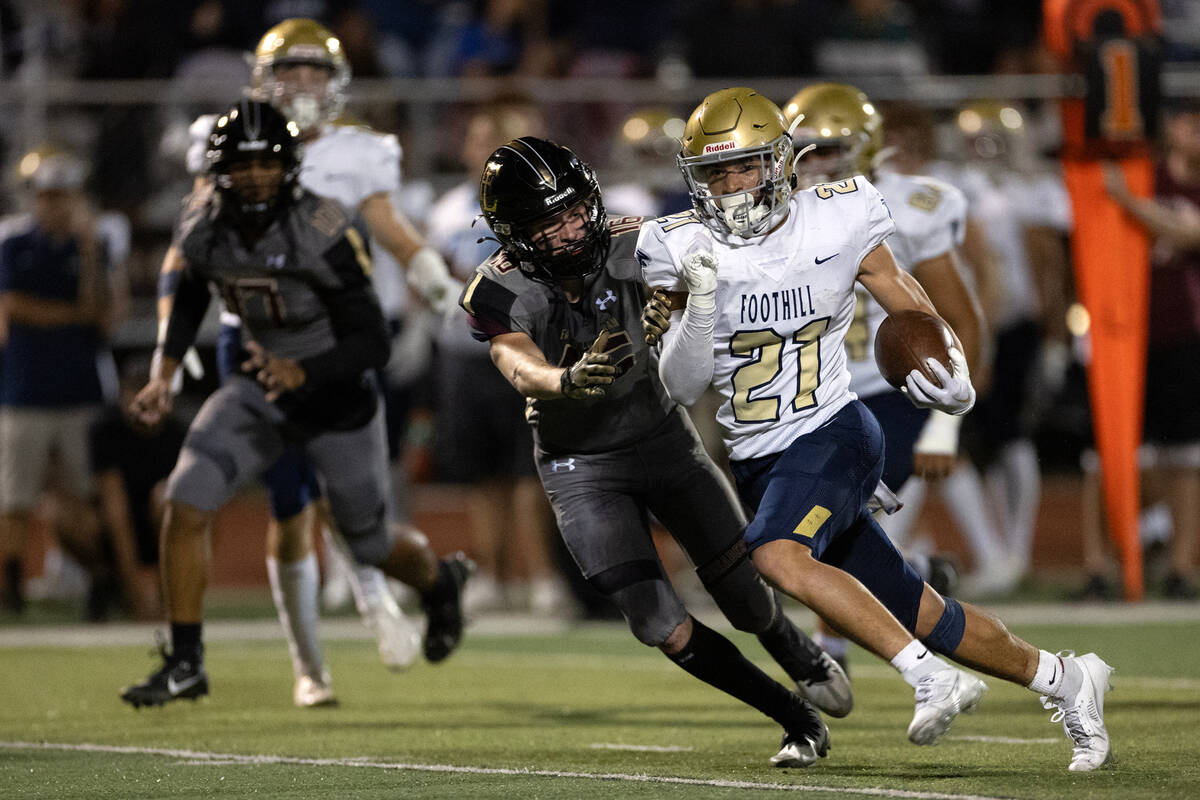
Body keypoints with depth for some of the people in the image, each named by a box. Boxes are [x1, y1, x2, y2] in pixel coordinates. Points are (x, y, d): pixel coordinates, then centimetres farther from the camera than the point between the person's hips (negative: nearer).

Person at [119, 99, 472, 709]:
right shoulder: (203, 225, -13)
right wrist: (162, 376, 0)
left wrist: (301, 373, -41)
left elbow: (373, 343, -26)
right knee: (186, 503, -17)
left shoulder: (322, 233, -28)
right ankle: (185, 663, -7)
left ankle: (440, 581, 49)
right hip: (262, 388, 4)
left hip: (337, 396, -4)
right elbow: (184, 294, 11)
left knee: (372, 545, 12)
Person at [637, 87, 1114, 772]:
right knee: (919, 614, 7)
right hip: (760, 460, 4)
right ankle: (1064, 680, 26)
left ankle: (934, 679, -32)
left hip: (831, 434, -4)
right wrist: (700, 304, -20)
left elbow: (917, 314, 2)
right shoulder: (686, 252, -2)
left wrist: (952, 379, -18)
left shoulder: (835, 225, -6)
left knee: (776, 555, -33)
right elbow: (682, 387, -4)